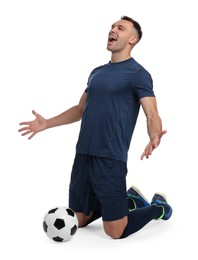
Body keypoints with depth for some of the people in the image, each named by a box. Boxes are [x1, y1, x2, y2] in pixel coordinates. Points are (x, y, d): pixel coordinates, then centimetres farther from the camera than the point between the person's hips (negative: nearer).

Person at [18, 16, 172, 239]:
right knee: (78, 221, 17)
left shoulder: (137, 73, -6)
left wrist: (154, 137, -36)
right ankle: (129, 200, 34)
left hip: (110, 159, -7)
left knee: (115, 232, -4)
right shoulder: (97, 72, 16)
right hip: (83, 155, 7)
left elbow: (152, 115, -14)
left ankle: (157, 208, 22)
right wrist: (47, 123, 19)